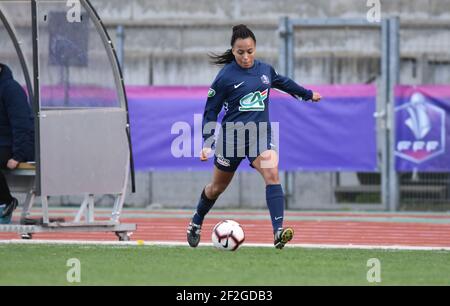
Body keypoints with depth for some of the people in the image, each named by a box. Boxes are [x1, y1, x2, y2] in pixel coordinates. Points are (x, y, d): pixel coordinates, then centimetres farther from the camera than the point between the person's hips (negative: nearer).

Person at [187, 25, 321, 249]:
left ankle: (278, 232, -32)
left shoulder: (265, 70, 3)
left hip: (260, 136, 3)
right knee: (218, 187, 14)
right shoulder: (225, 77, -11)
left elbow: (282, 82, 26)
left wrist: (308, 94, 40)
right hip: (232, 138, -2)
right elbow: (211, 111, -5)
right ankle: (196, 224, 42)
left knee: (272, 174, -24)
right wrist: (207, 143, -13)